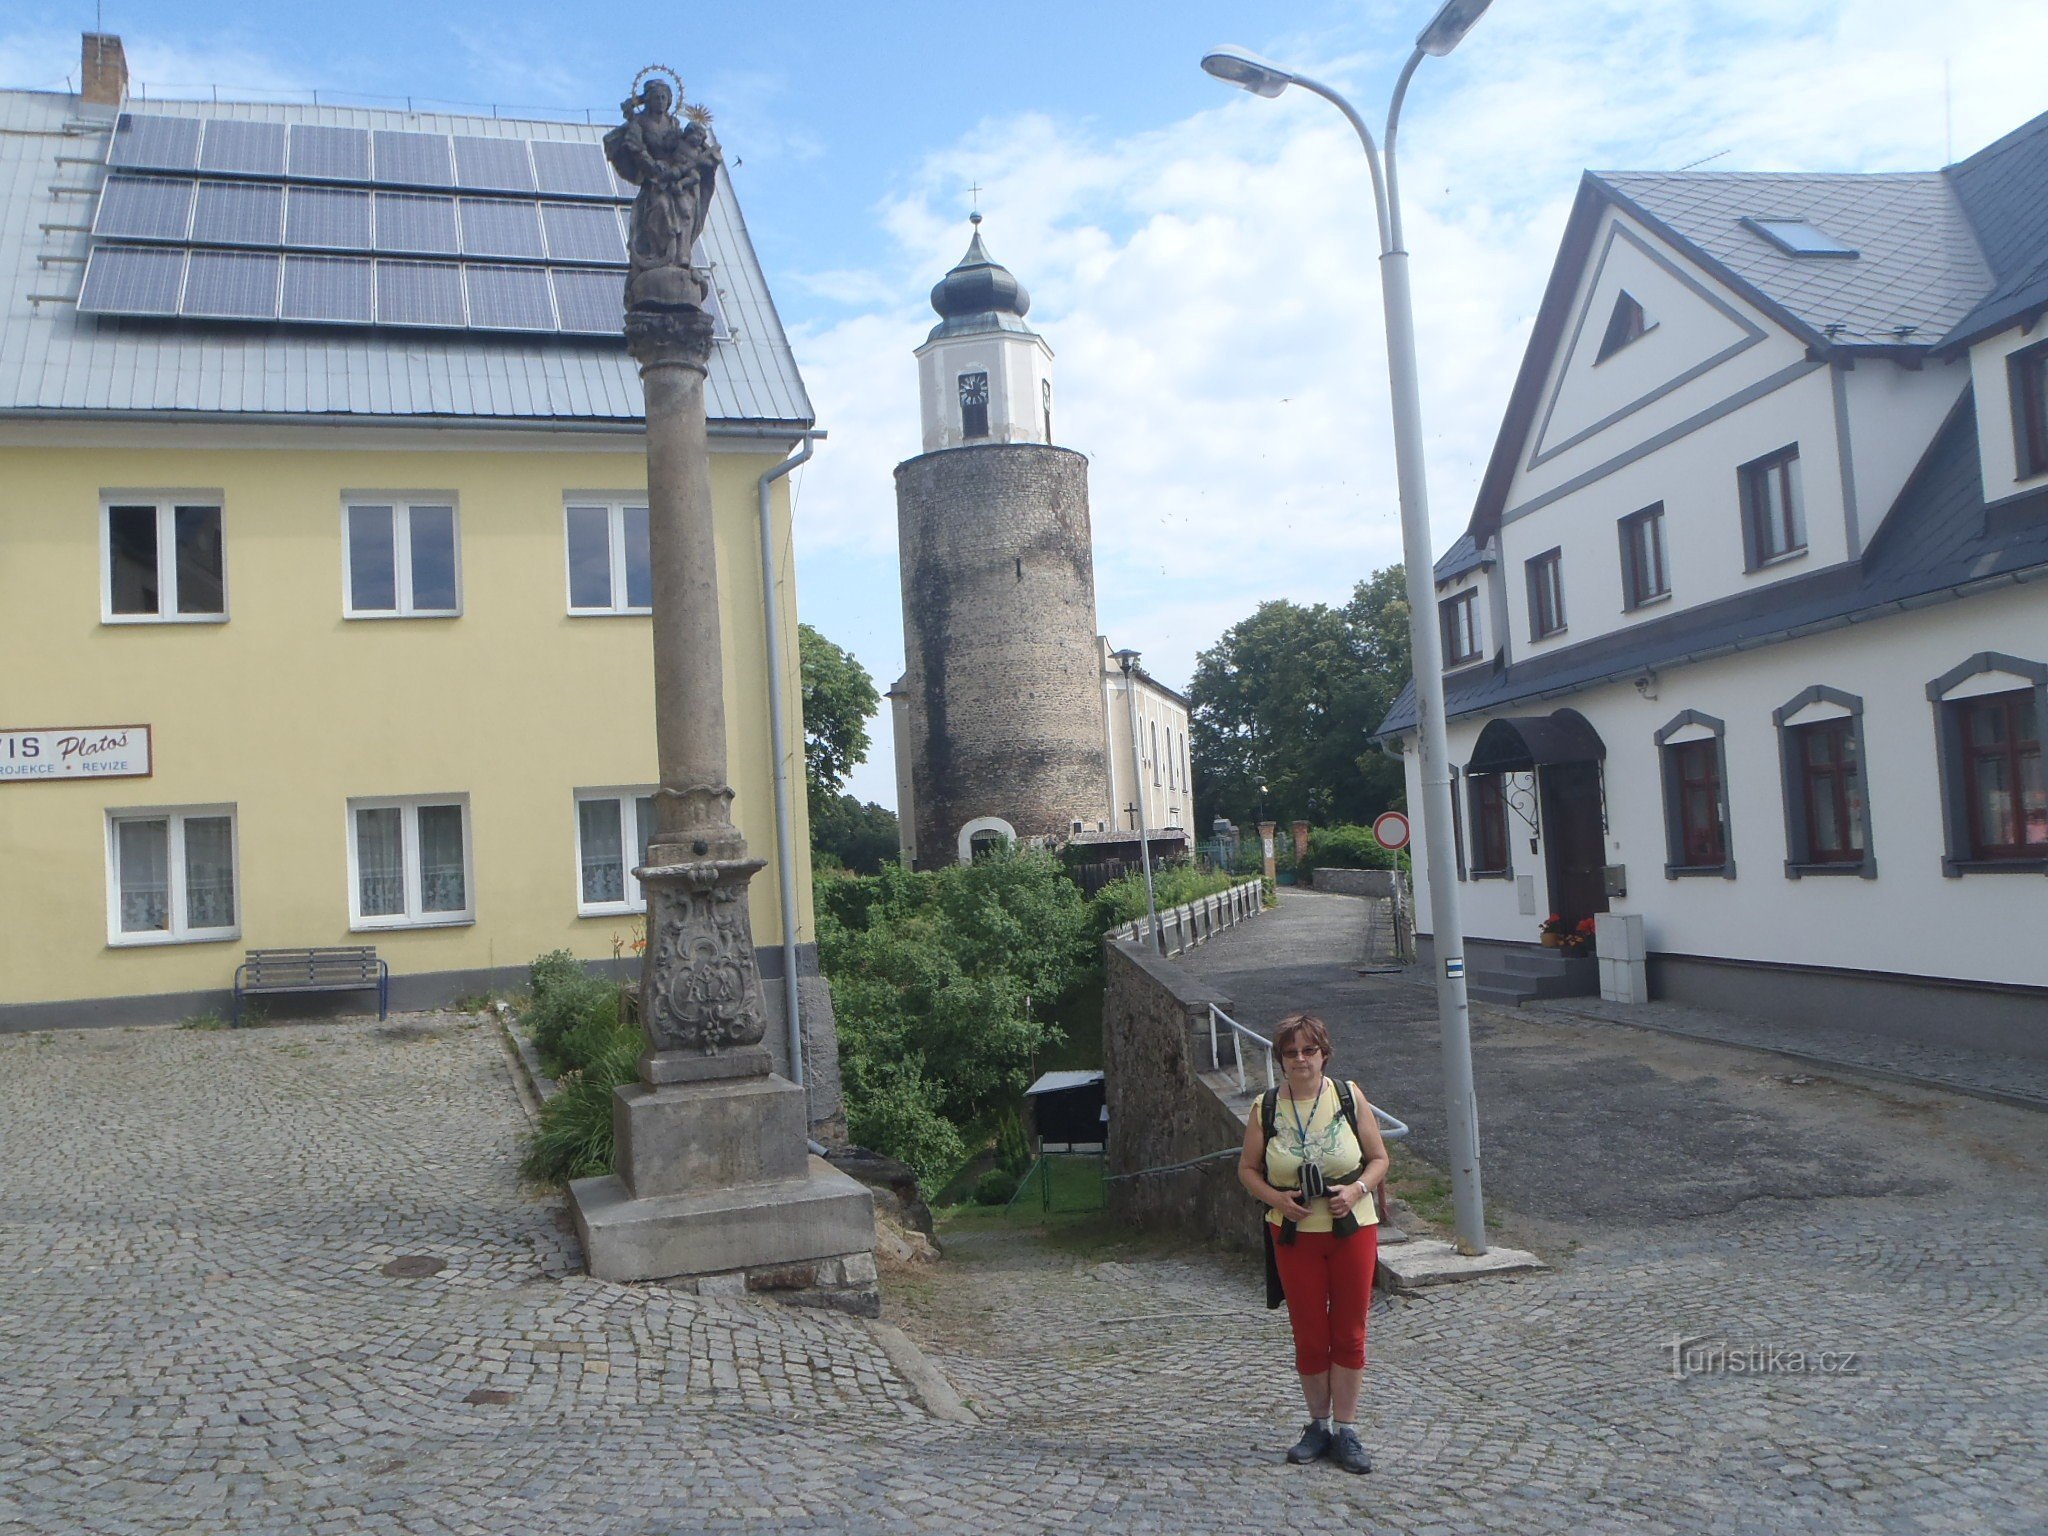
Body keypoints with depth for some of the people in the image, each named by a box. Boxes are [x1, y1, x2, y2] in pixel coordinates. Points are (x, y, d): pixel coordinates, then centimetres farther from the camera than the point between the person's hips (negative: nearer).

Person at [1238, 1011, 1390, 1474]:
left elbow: (1378, 1158, 3)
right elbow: (1247, 1169, 4)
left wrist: (1356, 1190, -15)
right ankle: (1318, 1425, 24)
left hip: (1352, 1229, 0)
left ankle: (1345, 1430, 16)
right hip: (1294, 1234, 0)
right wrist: (1277, 1198, -14)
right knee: (1309, 1335, 8)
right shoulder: (1266, 1108, -3)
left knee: (1349, 1332, 5)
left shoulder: (1349, 1096, -3)